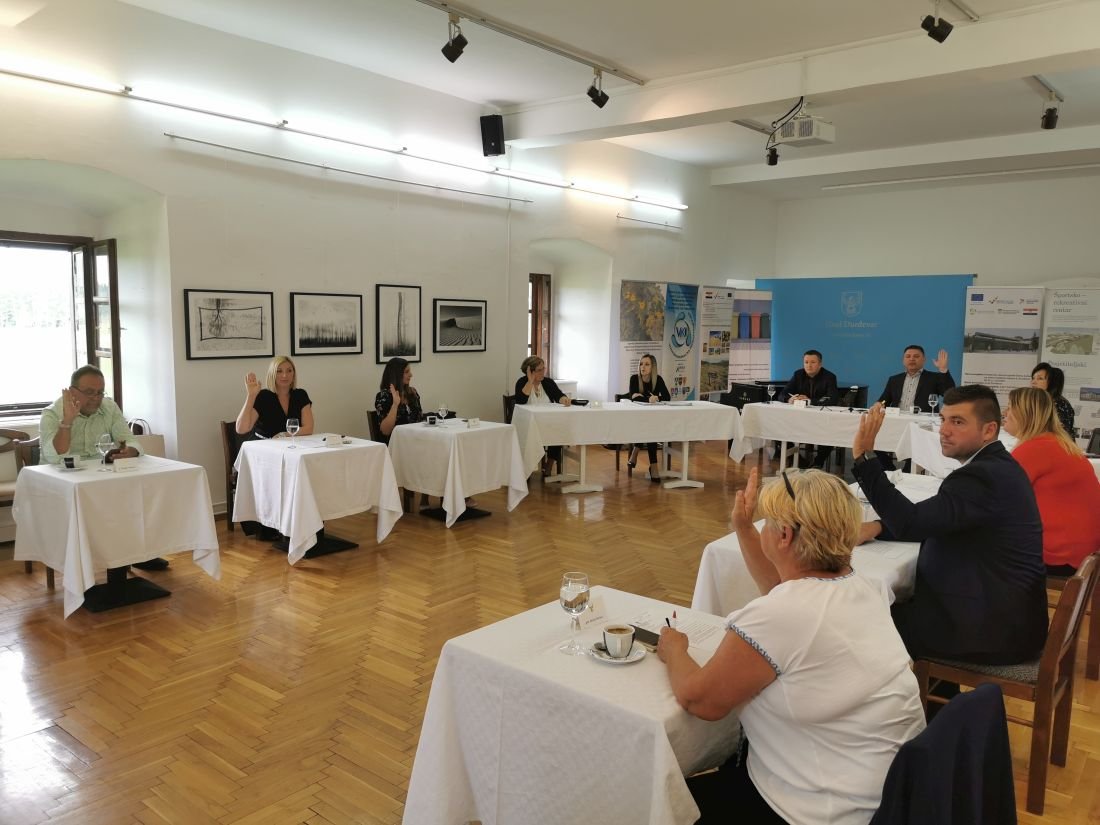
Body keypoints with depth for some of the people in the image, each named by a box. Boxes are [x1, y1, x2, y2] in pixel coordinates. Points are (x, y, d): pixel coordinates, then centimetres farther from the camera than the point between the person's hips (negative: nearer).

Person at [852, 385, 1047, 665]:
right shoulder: (995, 466, 8)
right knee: (900, 606, 17)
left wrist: (864, 455, -30)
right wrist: (880, 526, -3)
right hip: (1008, 616, 9)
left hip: (997, 629, -9)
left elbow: (911, 524, -31)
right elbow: (931, 521, 13)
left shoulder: (984, 476, -24)